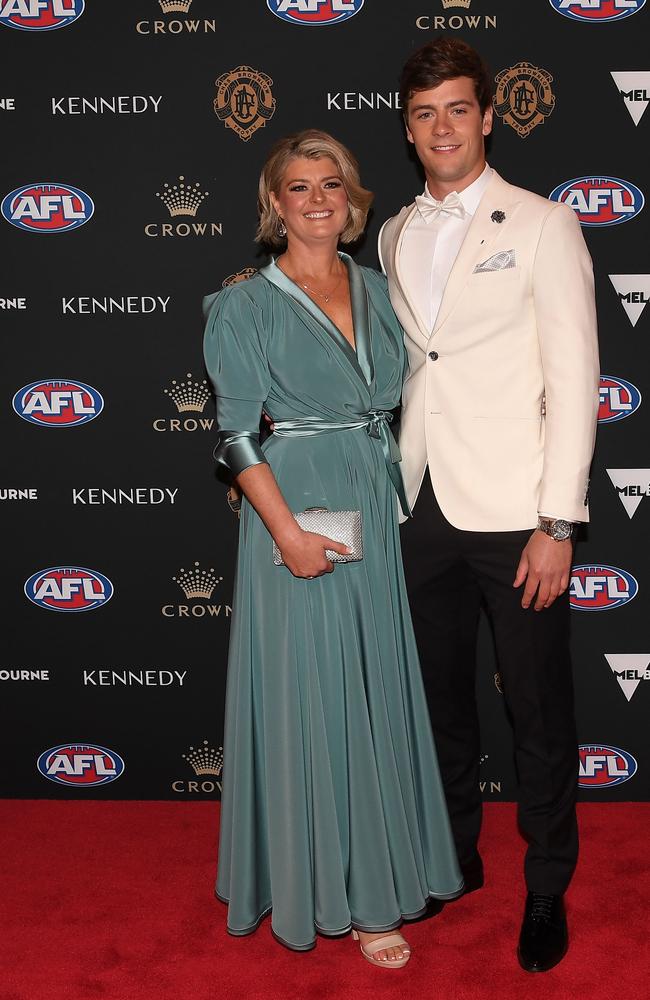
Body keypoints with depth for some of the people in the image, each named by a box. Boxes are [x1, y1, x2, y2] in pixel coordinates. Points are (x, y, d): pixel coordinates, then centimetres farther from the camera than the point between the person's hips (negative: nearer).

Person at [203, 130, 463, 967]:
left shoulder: (374, 289, 11)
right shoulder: (245, 306, -5)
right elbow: (236, 435, -10)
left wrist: (400, 500, 7)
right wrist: (288, 531, -19)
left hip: (376, 512, 6)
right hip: (296, 513, -5)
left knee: (376, 692, 12)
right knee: (311, 700, 2)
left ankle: (374, 880, 29)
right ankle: (327, 888, 17)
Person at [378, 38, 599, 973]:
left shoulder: (542, 226, -2)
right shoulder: (395, 237, 13)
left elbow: (574, 378, -7)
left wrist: (557, 522, -13)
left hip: (512, 510, -4)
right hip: (423, 508, 5)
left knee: (539, 711, 5)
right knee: (442, 697, 16)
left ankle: (548, 889, 25)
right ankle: (455, 855, 36)